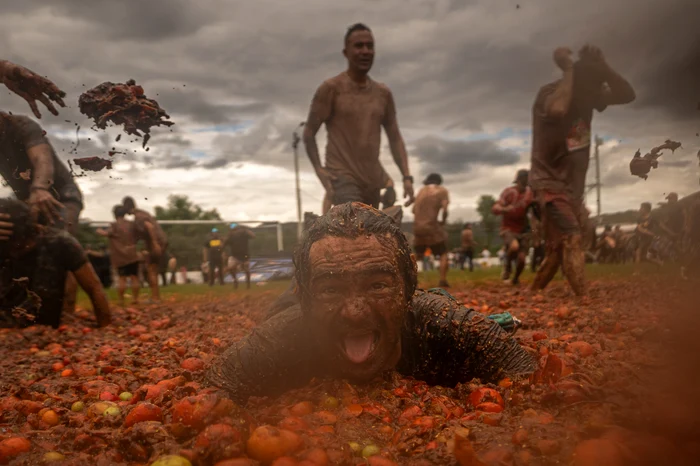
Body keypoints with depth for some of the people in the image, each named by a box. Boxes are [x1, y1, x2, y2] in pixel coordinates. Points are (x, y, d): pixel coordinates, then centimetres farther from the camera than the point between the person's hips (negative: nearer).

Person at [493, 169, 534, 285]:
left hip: (523, 230, 4)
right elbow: (495, 209, -24)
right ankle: (507, 264, -2)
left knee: (522, 259, -3)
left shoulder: (530, 193, -1)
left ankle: (516, 278, 27)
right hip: (508, 229, -4)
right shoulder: (509, 192, -14)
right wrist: (504, 209, -46)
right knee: (514, 246, -34)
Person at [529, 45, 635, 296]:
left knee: (558, 248, 11)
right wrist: (569, 69, -27)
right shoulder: (549, 94, -18)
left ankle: (532, 294, 24)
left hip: (573, 186, 8)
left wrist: (602, 66, -10)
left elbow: (627, 95, 0)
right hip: (550, 183, -8)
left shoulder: (589, 94, 4)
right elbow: (558, 110, -41)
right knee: (572, 240, -22)